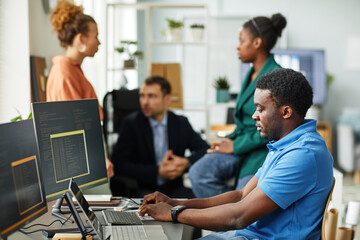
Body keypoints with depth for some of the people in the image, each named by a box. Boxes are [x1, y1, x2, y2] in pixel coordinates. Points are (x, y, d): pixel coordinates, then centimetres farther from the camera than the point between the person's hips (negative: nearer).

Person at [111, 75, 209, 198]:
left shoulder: (181, 123, 8)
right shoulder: (131, 123, -2)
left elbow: (204, 149, 13)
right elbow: (119, 165, -10)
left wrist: (187, 162, -10)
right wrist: (157, 172, -19)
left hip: (173, 188, 4)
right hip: (142, 189, -4)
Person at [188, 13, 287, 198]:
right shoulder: (252, 74, 13)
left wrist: (236, 146, -14)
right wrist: (231, 139, 3)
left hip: (264, 155, -8)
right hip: (242, 150, 8)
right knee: (198, 173, -14)